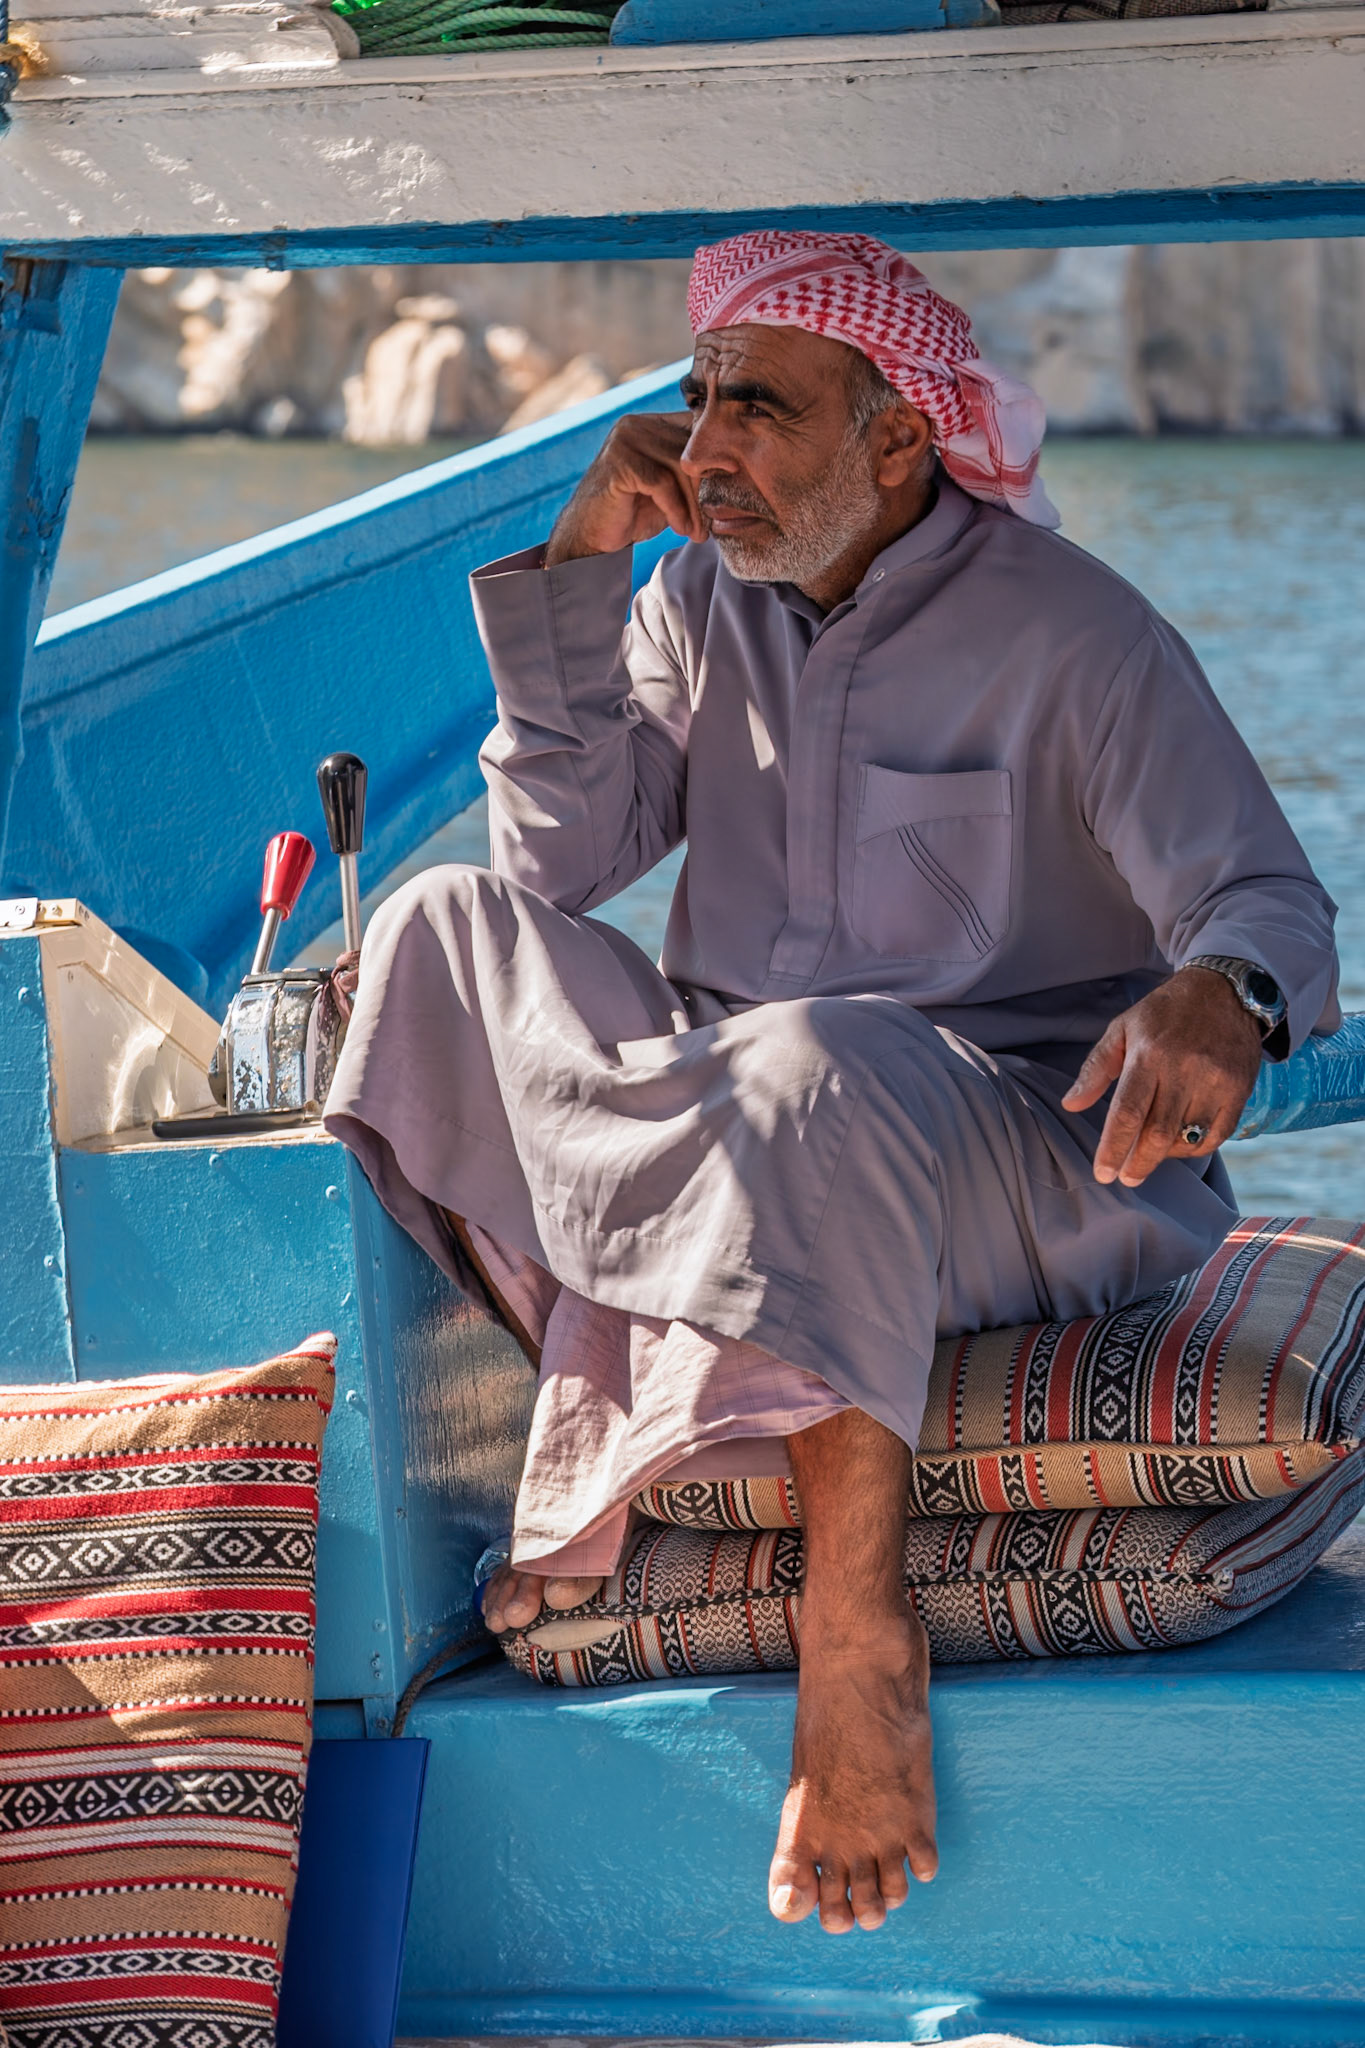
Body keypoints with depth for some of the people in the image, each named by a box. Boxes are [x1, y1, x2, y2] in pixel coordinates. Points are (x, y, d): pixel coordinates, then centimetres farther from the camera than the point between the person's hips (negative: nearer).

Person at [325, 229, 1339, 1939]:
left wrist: (1221, 996, -41)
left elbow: (1268, 896, -15)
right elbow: (565, 860, 1)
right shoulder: (702, 601, 8)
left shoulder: (1066, 630, -9)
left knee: (808, 1068, -40)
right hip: (729, 1105, 7)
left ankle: (858, 1623, -35)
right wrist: (579, 569, -6)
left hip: (1027, 1142, -7)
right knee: (455, 925, -8)